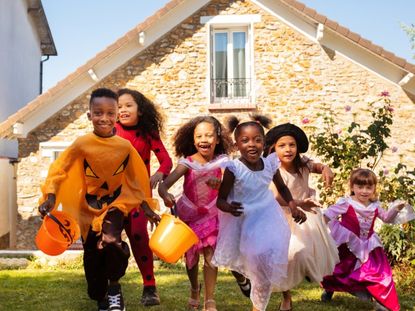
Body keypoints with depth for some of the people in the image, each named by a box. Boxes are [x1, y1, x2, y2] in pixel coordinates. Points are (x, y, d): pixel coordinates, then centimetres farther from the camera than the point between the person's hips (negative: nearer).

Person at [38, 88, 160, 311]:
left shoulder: (125, 146, -10)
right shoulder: (82, 144, -15)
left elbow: (136, 179, 1)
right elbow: (59, 168, -9)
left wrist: (146, 208, 6)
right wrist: (50, 197, -20)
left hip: (115, 203, -1)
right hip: (89, 206, 1)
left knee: (111, 243, -27)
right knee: (93, 256, 10)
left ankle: (114, 287, -1)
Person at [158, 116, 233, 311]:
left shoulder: (222, 161, -18)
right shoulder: (187, 163, -21)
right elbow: (163, 185, -29)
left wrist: (220, 184, -48)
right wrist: (166, 195, -51)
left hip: (212, 214, 0)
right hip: (189, 214, 0)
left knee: (210, 255, -10)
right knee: (191, 256, 14)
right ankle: (194, 290, 42)